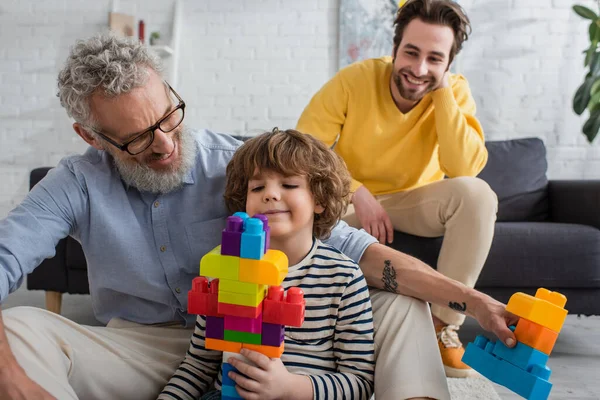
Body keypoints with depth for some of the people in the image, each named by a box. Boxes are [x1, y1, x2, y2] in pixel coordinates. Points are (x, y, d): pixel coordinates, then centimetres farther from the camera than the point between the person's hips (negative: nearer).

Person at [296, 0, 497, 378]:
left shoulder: (455, 91, -11)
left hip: (413, 201, 2)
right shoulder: (354, 79, -18)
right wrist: (357, 193, -30)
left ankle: (445, 323, -18)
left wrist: (442, 92, -27)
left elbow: (464, 168, -26)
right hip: (350, 200, -1)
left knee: (477, 193, -27)